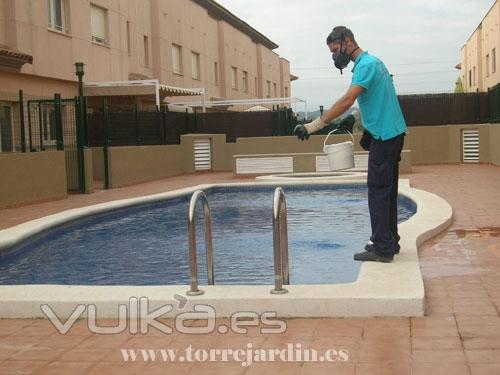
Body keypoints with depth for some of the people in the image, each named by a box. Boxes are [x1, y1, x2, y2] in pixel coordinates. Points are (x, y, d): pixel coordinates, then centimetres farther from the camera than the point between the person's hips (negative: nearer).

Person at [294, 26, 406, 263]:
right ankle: (389, 241, 21)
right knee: (387, 191, 14)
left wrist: (316, 125, -30)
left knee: (378, 192, -8)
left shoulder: (365, 65, -15)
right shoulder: (373, 62, 17)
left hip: (384, 136, -10)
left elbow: (347, 100, -27)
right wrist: (368, 130, 16)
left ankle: (382, 248, -5)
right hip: (391, 134, 10)